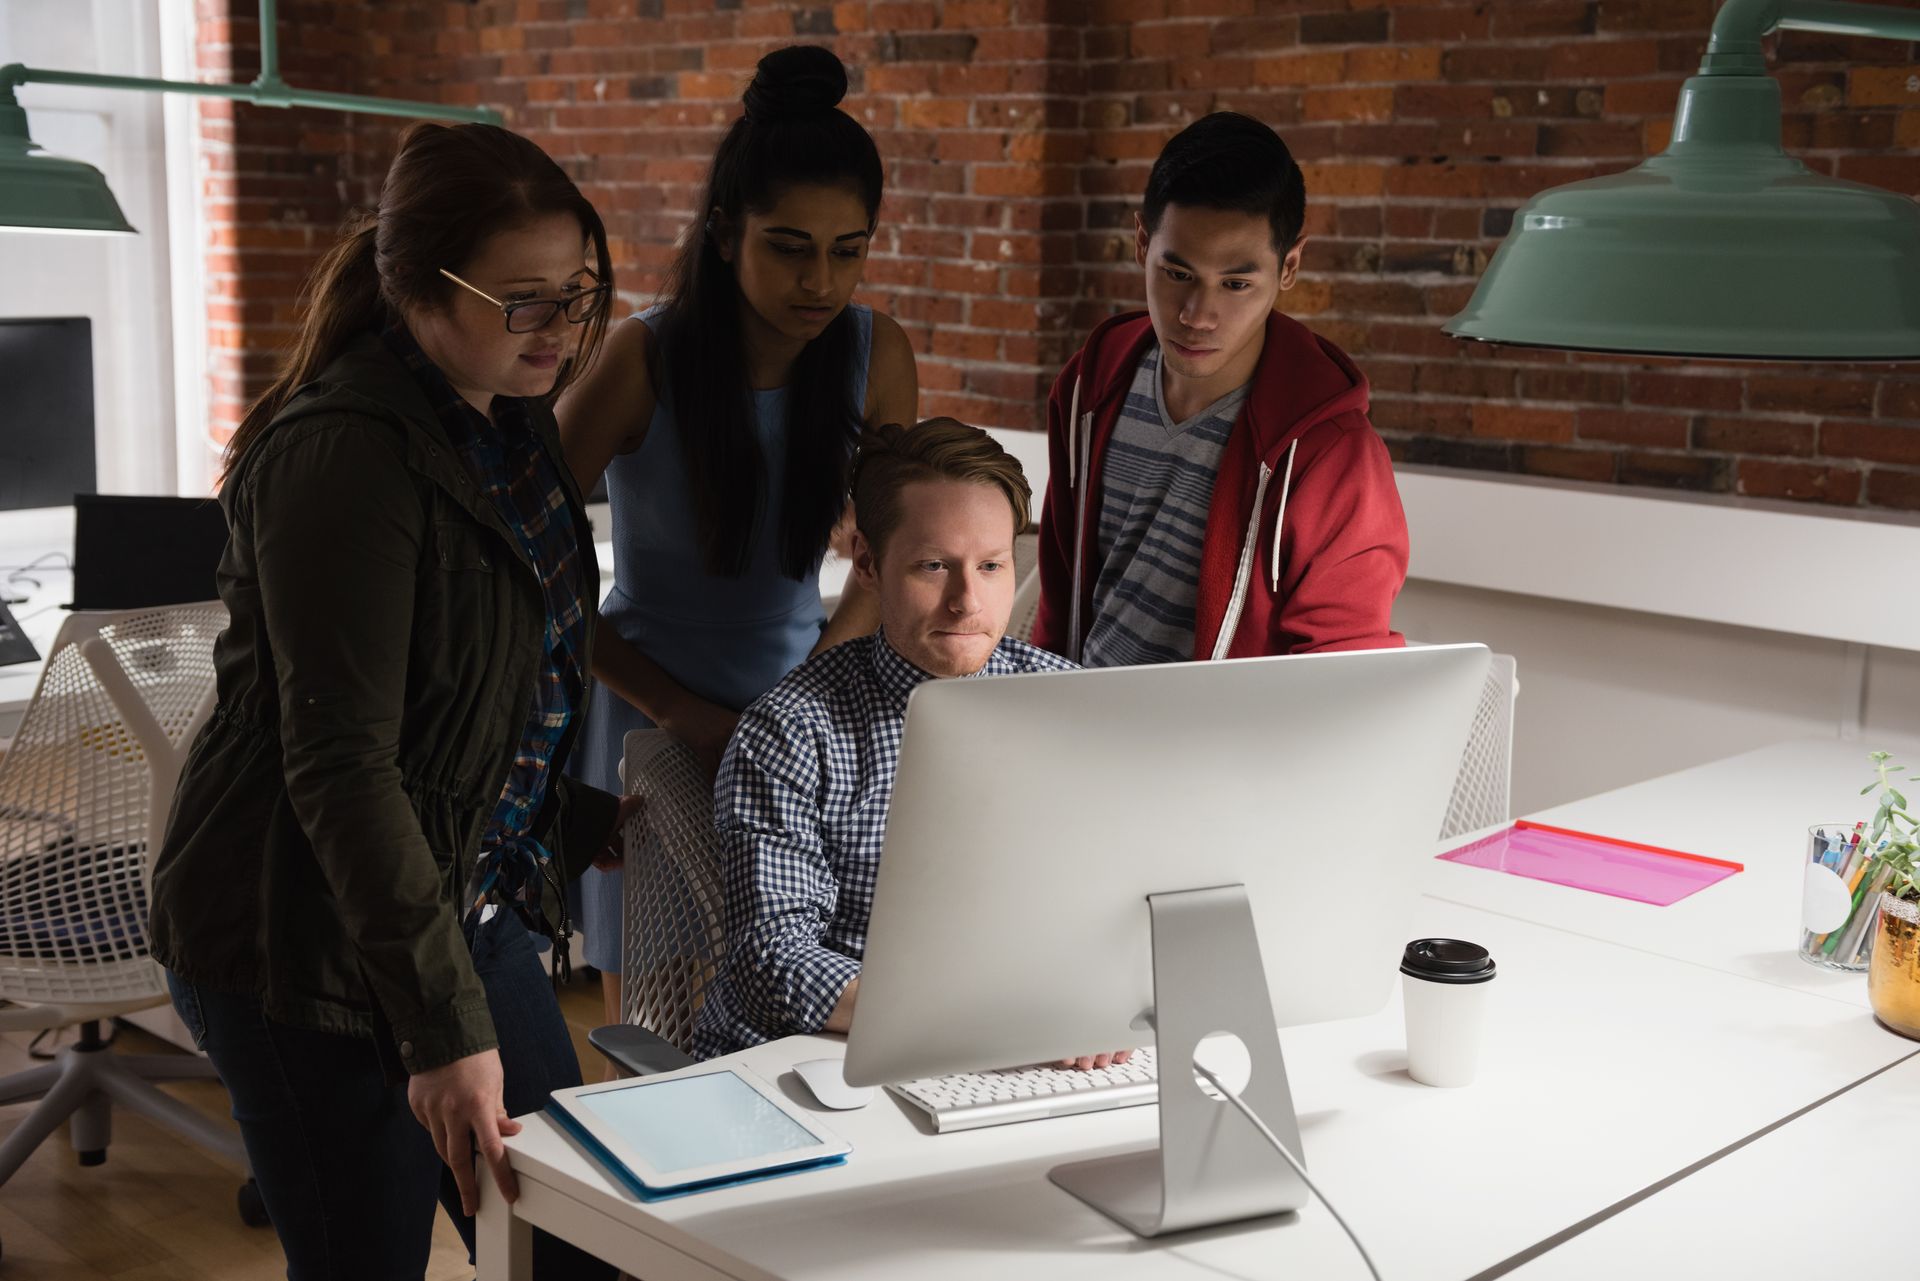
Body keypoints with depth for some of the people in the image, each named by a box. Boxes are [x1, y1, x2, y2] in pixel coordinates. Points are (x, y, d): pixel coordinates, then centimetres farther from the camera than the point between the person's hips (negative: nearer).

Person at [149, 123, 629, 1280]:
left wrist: (582, 823, 20)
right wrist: (445, 1028, -27)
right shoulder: (344, 455, -22)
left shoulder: (512, 425, 7)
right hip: (316, 944, -8)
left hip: (467, 906, 9)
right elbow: (339, 763, -26)